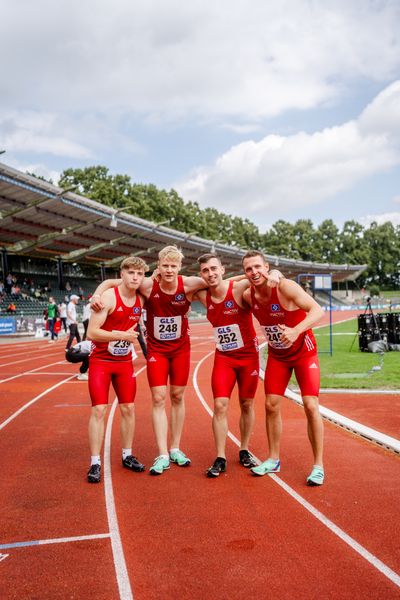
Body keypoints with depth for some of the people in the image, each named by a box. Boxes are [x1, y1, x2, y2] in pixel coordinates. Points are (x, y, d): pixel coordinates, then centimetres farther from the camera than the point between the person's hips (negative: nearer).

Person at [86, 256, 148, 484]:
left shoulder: (141, 300, 0)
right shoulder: (109, 297, -18)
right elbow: (92, 332, -23)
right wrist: (121, 335, -29)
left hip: (125, 362, 5)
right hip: (101, 361, -5)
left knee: (128, 408, 8)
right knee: (99, 410, -6)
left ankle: (127, 456, 23)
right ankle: (95, 463, 3)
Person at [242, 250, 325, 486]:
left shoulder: (285, 287, -26)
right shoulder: (248, 296, -10)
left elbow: (318, 311, -33)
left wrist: (296, 330, -46)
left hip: (304, 353, -4)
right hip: (277, 356, 5)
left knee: (311, 406, -9)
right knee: (271, 405, 3)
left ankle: (318, 465, 4)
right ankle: (273, 459, 20)